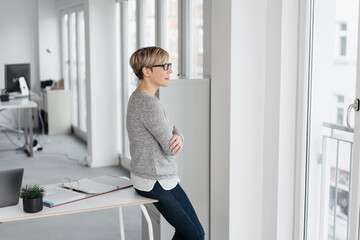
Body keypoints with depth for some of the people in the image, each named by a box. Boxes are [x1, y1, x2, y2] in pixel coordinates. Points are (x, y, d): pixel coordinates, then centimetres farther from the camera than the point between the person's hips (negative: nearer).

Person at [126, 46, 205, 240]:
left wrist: (178, 137, -12)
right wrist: (173, 142, 2)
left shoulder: (137, 98, 9)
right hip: (157, 183, -10)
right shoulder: (149, 104, -23)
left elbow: (173, 129, 11)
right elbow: (170, 148, -21)